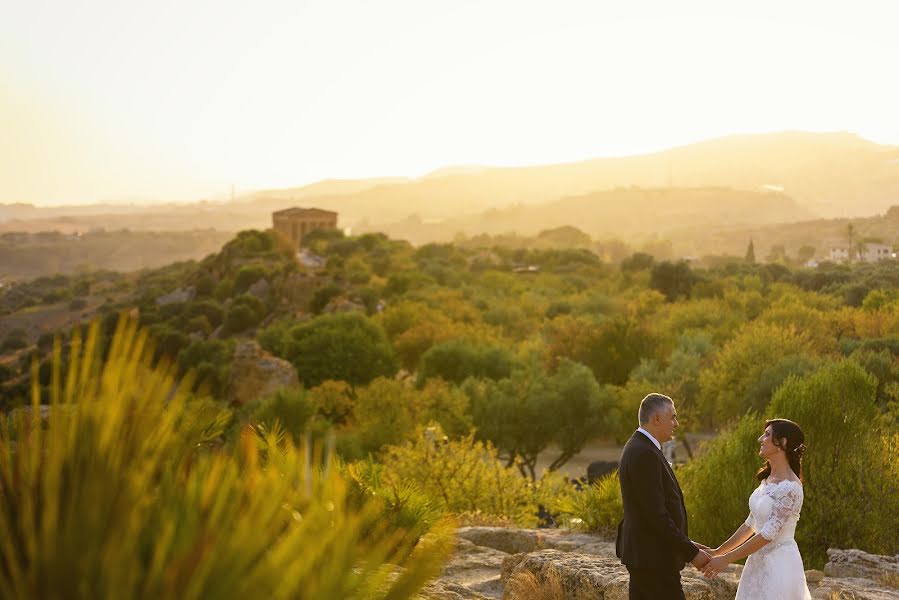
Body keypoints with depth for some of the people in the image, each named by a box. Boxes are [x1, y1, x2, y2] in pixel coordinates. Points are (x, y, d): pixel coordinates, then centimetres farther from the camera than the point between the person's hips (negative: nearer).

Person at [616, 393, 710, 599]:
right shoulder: (644, 454, -20)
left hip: (643, 553, 11)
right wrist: (691, 553, -17)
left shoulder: (639, 449, 13)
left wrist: (688, 545, 17)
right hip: (653, 558, -11)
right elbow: (656, 516, -23)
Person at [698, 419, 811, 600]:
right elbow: (751, 523, 13)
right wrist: (717, 551, 9)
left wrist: (726, 559, -18)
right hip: (759, 562, 8)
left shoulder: (790, 487, -19)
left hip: (780, 563, -8)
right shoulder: (767, 479, 8)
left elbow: (768, 534, -21)